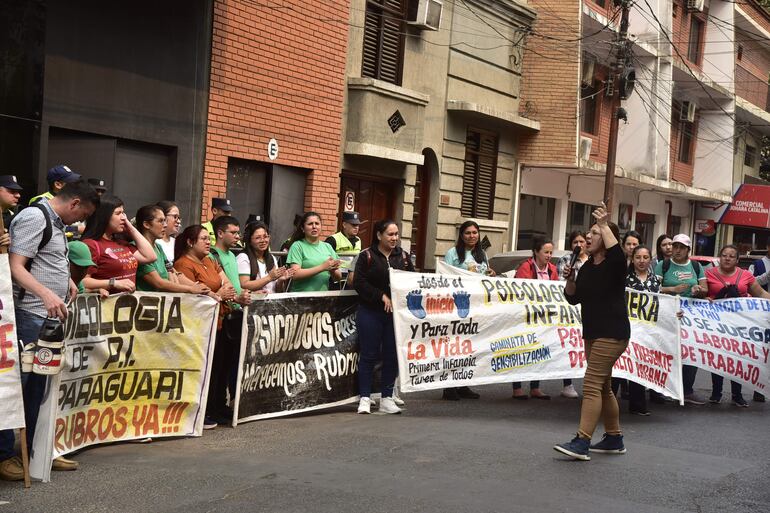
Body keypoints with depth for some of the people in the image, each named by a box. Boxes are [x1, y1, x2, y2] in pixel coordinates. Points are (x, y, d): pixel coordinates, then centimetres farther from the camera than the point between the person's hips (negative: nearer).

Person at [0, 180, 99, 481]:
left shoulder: (54, 222, 19)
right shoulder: (34, 217, -9)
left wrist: (66, 280, 16)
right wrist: (46, 294, -30)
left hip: (49, 317, 10)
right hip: (29, 315, -10)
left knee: (37, 387, 13)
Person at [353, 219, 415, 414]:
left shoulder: (403, 256, 10)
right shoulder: (367, 256, -2)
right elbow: (359, 282, -10)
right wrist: (382, 297, -15)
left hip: (396, 313, 4)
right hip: (371, 312, -4)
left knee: (392, 355, 5)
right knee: (369, 355, 1)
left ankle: (387, 398, 15)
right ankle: (365, 398, 8)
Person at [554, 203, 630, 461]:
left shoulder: (614, 264, -10)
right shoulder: (587, 267, 12)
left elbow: (617, 252, -34)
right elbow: (574, 298, 12)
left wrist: (604, 225, -28)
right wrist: (569, 279, -5)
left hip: (612, 334, -9)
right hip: (593, 333, 9)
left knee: (592, 384, -15)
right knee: (603, 386, 15)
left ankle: (581, 442, -18)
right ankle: (614, 439, 25)